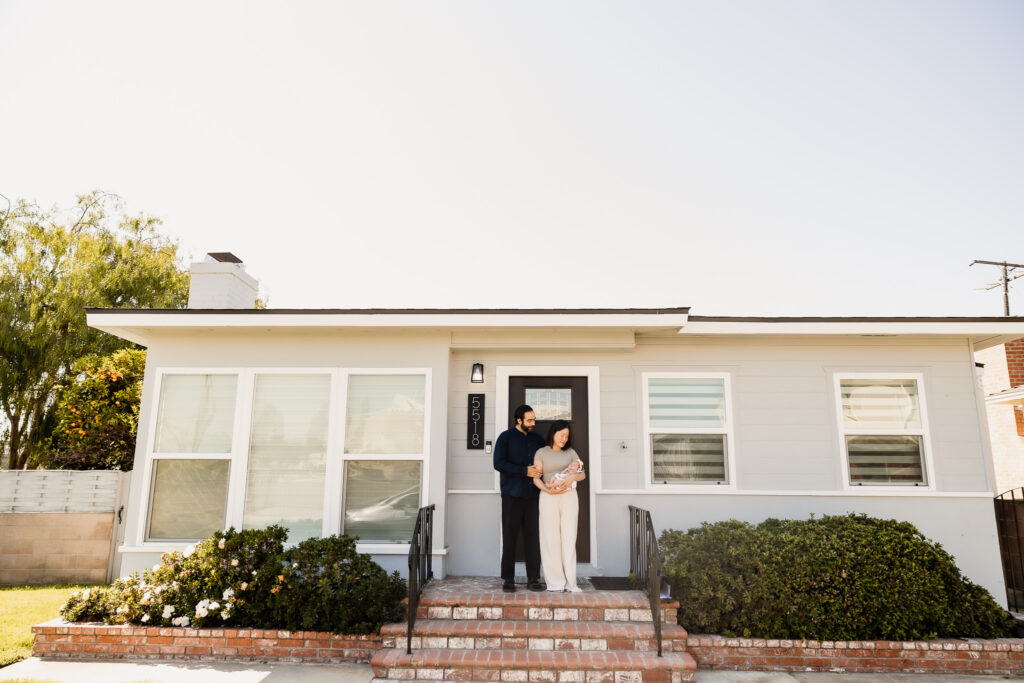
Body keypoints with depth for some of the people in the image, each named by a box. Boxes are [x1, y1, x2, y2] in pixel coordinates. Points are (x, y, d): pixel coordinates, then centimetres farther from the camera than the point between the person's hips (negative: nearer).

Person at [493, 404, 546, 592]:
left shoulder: (537, 440, 15)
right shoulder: (506, 437, 2)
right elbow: (499, 463, -9)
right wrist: (525, 471, -15)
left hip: (532, 495, 4)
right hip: (512, 495, -4)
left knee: (533, 537, 3)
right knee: (510, 537, 0)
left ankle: (533, 578, 10)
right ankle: (508, 579, 8)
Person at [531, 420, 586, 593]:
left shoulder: (571, 452, 14)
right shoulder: (542, 453, 6)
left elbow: (582, 474, 9)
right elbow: (536, 478, 0)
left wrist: (572, 477, -12)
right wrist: (547, 489, -17)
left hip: (569, 496, 3)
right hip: (549, 498, -2)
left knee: (569, 537, 1)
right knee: (551, 538, -4)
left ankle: (570, 582, 5)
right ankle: (555, 582, 2)